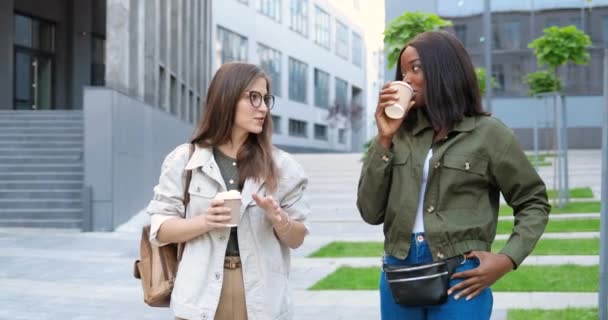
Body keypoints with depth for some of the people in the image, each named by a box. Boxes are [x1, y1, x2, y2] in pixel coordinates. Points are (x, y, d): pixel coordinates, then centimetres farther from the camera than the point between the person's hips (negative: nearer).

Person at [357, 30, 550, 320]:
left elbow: (534, 204, 5)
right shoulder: (401, 134, 7)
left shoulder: (488, 134, -1)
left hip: (459, 278, -3)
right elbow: (371, 212, 3)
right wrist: (384, 139, -3)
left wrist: (507, 259, -9)